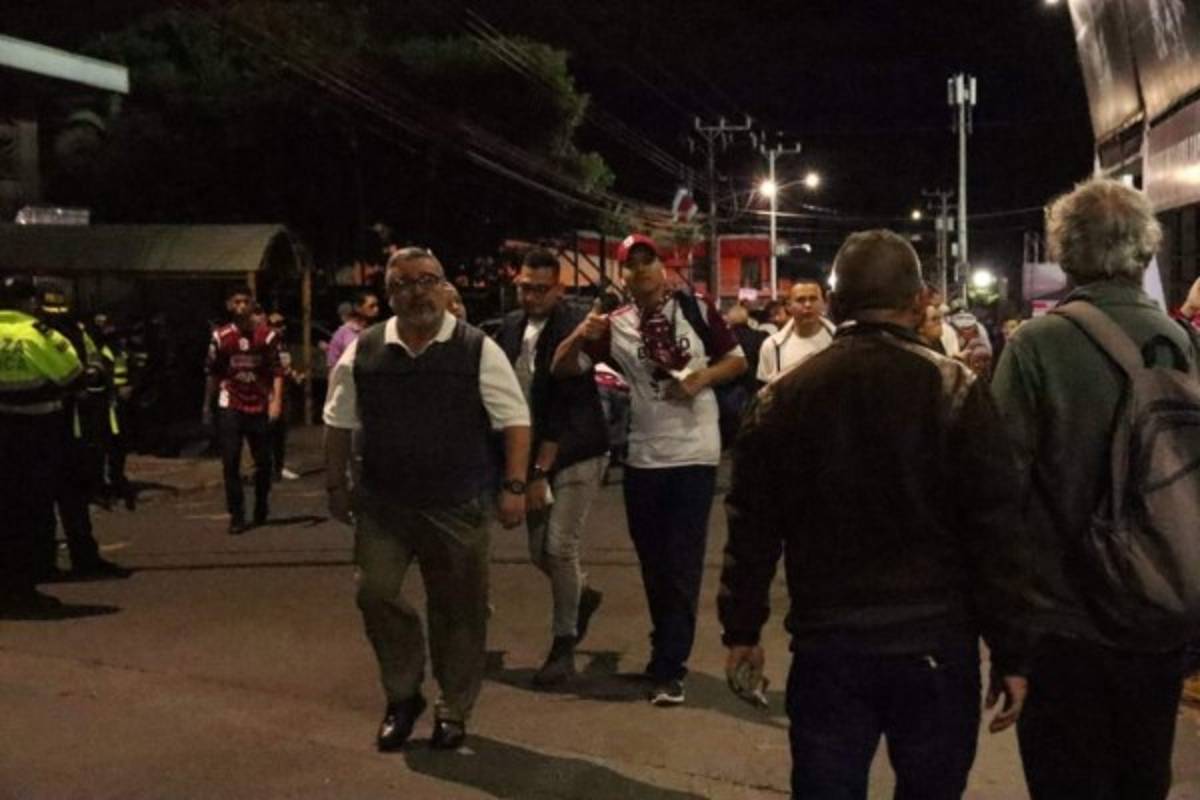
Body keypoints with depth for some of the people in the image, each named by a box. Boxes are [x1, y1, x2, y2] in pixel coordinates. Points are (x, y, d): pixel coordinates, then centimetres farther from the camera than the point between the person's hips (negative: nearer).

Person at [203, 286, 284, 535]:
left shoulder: (267, 336, -1)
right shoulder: (220, 337, 1)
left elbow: (277, 371, -3)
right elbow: (211, 374, 8)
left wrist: (276, 401, -14)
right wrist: (207, 406, 11)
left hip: (260, 407, 0)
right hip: (230, 407, 0)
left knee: (264, 461, 8)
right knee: (231, 463, -3)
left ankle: (261, 508, 30)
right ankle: (236, 516, 3)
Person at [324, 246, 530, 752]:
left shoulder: (477, 349, -4)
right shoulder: (362, 352, 2)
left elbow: (514, 421, -4)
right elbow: (339, 424, 11)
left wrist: (514, 487, -10)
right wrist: (337, 486, 10)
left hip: (459, 506, -1)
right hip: (383, 503, 2)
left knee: (458, 610, 6)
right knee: (375, 592, -6)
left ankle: (453, 711, 25)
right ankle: (402, 694, 18)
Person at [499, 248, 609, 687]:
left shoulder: (570, 333, -17)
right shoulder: (512, 326, 4)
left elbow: (564, 411, -20)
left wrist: (540, 472, -21)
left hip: (576, 454, -6)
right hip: (535, 453, 6)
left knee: (560, 549, -8)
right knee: (539, 551, 10)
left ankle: (564, 647, 8)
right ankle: (583, 596, 41)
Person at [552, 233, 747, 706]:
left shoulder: (696, 310, -2)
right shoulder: (613, 325, 1)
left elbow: (737, 360, 6)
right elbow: (562, 369, -3)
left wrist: (703, 377, -14)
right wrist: (580, 336, -23)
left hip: (694, 454, -2)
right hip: (643, 457, 3)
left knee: (682, 563, -4)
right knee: (653, 562, 13)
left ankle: (669, 668, -1)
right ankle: (668, 649, 31)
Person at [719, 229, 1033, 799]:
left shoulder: (784, 396, 2)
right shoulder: (955, 391, -6)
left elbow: (752, 527, 6)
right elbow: (995, 532, -7)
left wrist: (741, 630, 15)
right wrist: (1010, 652, -1)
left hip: (826, 645, 2)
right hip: (935, 645, -1)